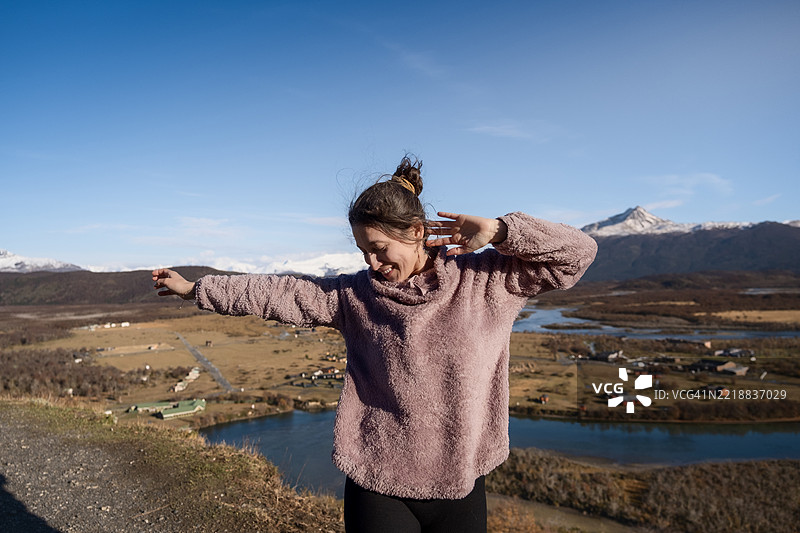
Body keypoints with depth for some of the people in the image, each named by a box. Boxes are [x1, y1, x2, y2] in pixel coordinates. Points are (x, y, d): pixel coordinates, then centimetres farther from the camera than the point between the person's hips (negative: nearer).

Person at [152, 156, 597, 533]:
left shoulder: (486, 280, -7)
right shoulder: (356, 295, -2)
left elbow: (577, 253, -6)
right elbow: (278, 294, 1)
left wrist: (496, 231, -16)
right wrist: (194, 289, 4)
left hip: (460, 487, 0)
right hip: (378, 487, 1)